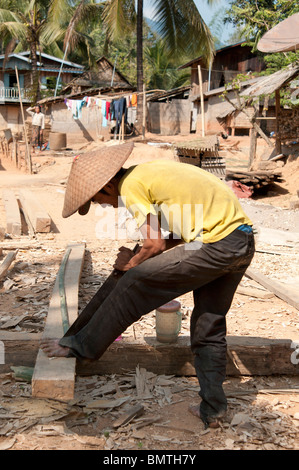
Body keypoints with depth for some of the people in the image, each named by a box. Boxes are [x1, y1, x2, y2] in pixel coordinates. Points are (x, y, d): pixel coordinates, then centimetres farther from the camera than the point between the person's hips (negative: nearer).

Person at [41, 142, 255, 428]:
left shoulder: (131, 185, -9)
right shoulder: (150, 172, 19)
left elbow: (155, 244, -10)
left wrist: (131, 264, 8)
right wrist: (142, 259, 16)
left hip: (218, 244, -10)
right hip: (243, 242, 10)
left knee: (135, 284, 0)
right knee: (208, 325, 17)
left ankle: (83, 345, 13)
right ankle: (212, 409, 24)